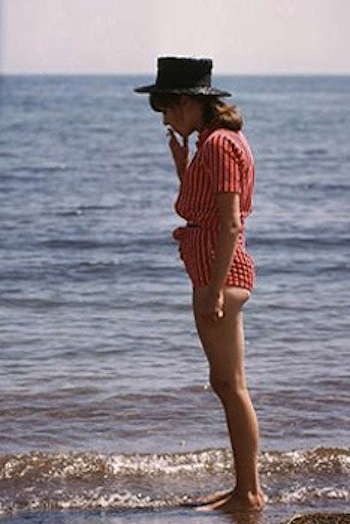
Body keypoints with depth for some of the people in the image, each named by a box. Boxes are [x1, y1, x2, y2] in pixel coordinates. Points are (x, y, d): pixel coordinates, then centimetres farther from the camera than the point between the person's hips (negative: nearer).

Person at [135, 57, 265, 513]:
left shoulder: (219, 144, -15)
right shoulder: (215, 141, 15)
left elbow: (230, 223, -21)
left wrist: (214, 287, -23)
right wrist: (181, 163, 12)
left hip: (221, 270, -11)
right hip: (215, 270, 11)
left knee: (231, 385, -6)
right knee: (227, 384, 13)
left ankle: (249, 493, -1)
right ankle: (247, 487, 19)